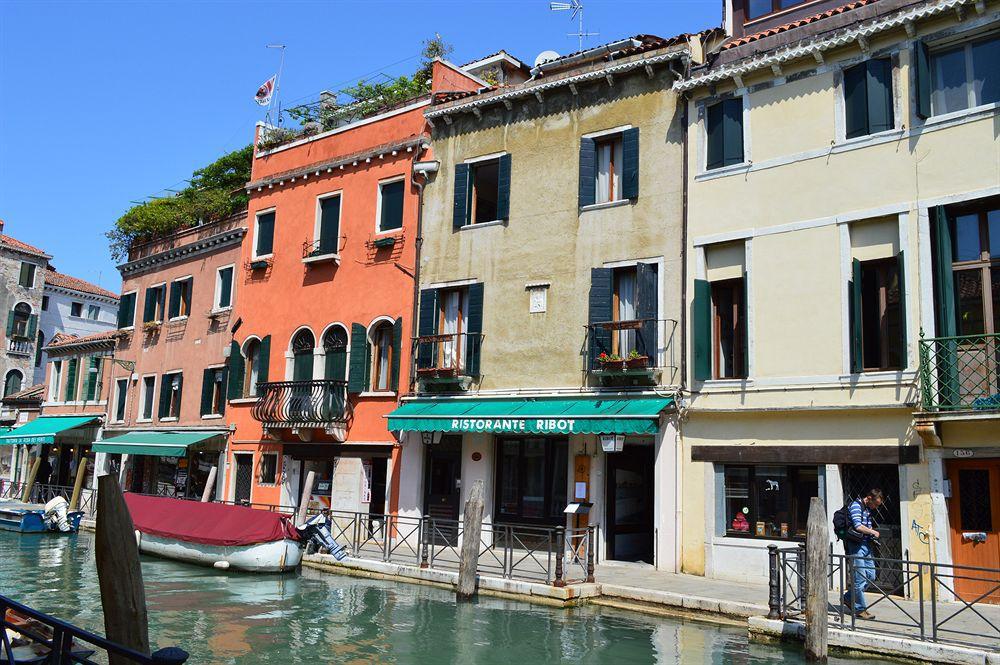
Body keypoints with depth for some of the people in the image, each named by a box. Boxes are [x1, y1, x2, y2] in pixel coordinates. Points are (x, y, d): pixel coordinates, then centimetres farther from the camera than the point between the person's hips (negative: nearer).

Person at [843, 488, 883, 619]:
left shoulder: (868, 509, 17)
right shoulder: (855, 505, -13)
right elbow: (858, 526, -23)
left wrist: (872, 532, 6)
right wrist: (873, 532, -9)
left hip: (866, 545, 9)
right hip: (856, 545, -9)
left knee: (871, 576, 10)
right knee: (860, 578, -5)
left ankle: (848, 597, 23)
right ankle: (860, 609, 4)